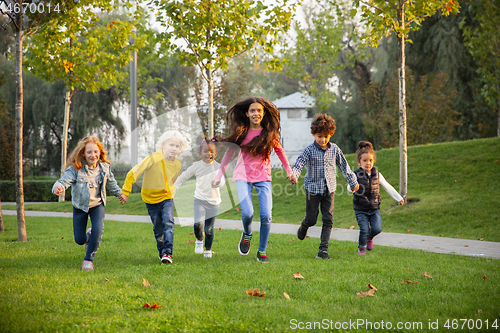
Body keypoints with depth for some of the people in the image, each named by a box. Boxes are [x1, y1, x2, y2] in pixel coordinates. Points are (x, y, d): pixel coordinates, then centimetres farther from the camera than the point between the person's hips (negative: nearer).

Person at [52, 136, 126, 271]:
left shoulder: (104, 167, -7)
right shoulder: (75, 169, -20)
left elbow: (111, 182, 13)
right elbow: (65, 180, -32)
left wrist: (119, 193, 29)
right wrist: (58, 187, -56)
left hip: (97, 205, 1)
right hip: (80, 206, -1)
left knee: (97, 231, -22)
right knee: (79, 240, 3)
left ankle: (89, 259, -1)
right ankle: (88, 236, 42)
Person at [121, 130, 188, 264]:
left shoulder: (177, 164, -5)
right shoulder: (154, 159, -21)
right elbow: (134, 173, -18)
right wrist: (125, 191, -16)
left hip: (167, 198, 2)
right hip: (151, 199, -2)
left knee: (168, 222, -18)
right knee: (158, 228, 6)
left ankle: (168, 252, -19)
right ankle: (161, 250, 29)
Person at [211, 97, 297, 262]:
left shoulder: (270, 132, -1)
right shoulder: (241, 132, -2)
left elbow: (279, 150, 16)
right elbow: (229, 153, 7)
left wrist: (289, 171, 16)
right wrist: (219, 177, 4)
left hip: (263, 177, 1)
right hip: (243, 176, -1)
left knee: (266, 215, -10)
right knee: (247, 213, -19)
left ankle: (262, 251, 7)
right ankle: (247, 235, 16)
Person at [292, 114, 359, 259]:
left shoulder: (334, 149, 2)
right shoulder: (309, 150, -9)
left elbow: (344, 166, 13)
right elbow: (299, 164, -20)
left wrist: (352, 182, 21)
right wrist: (293, 175, -41)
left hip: (329, 189, 2)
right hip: (313, 189, -2)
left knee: (328, 220, -5)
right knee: (311, 219, 6)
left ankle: (323, 250, -3)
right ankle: (303, 228, 42)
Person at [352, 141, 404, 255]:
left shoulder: (377, 175, 2)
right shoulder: (356, 175, -8)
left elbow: (388, 187, 13)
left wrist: (399, 198, 14)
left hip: (374, 208, 3)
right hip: (361, 209, -3)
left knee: (377, 229, -10)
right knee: (364, 229, -11)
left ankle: (369, 237, 25)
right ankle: (362, 248, 17)